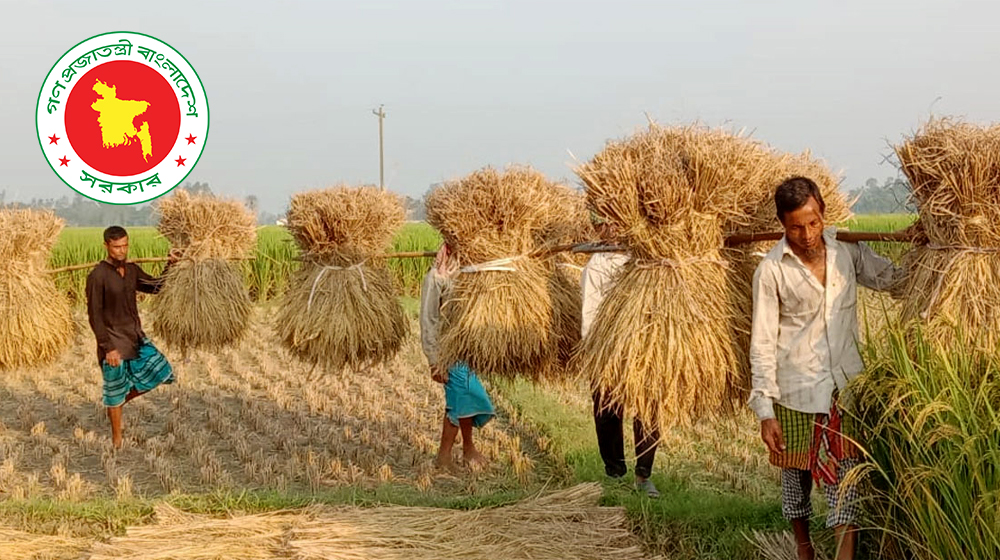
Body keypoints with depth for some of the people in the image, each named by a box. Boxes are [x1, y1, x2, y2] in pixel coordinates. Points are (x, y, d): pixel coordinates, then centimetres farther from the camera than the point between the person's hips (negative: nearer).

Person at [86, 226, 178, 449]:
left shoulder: (132, 270, 5)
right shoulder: (97, 276, -15)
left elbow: (156, 287, 20)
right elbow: (94, 315, -15)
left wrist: (170, 266, 5)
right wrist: (107, 348, -18)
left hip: (137, 338, 7)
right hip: (114, 344, -6)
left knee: (160, 373, 2)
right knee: (116, 393, 4)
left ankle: (120, 401, 21)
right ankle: (117, 440, 19)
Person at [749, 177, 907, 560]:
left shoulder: (847, 251, 0)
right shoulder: (772, 270, -10)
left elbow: (895, 281, 13)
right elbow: (762, 344, -8)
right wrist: (766, 411, -12)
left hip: (844, 385, 2)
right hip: (796, 391, -2)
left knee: (844, 476, -4)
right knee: (796, 472, 12)